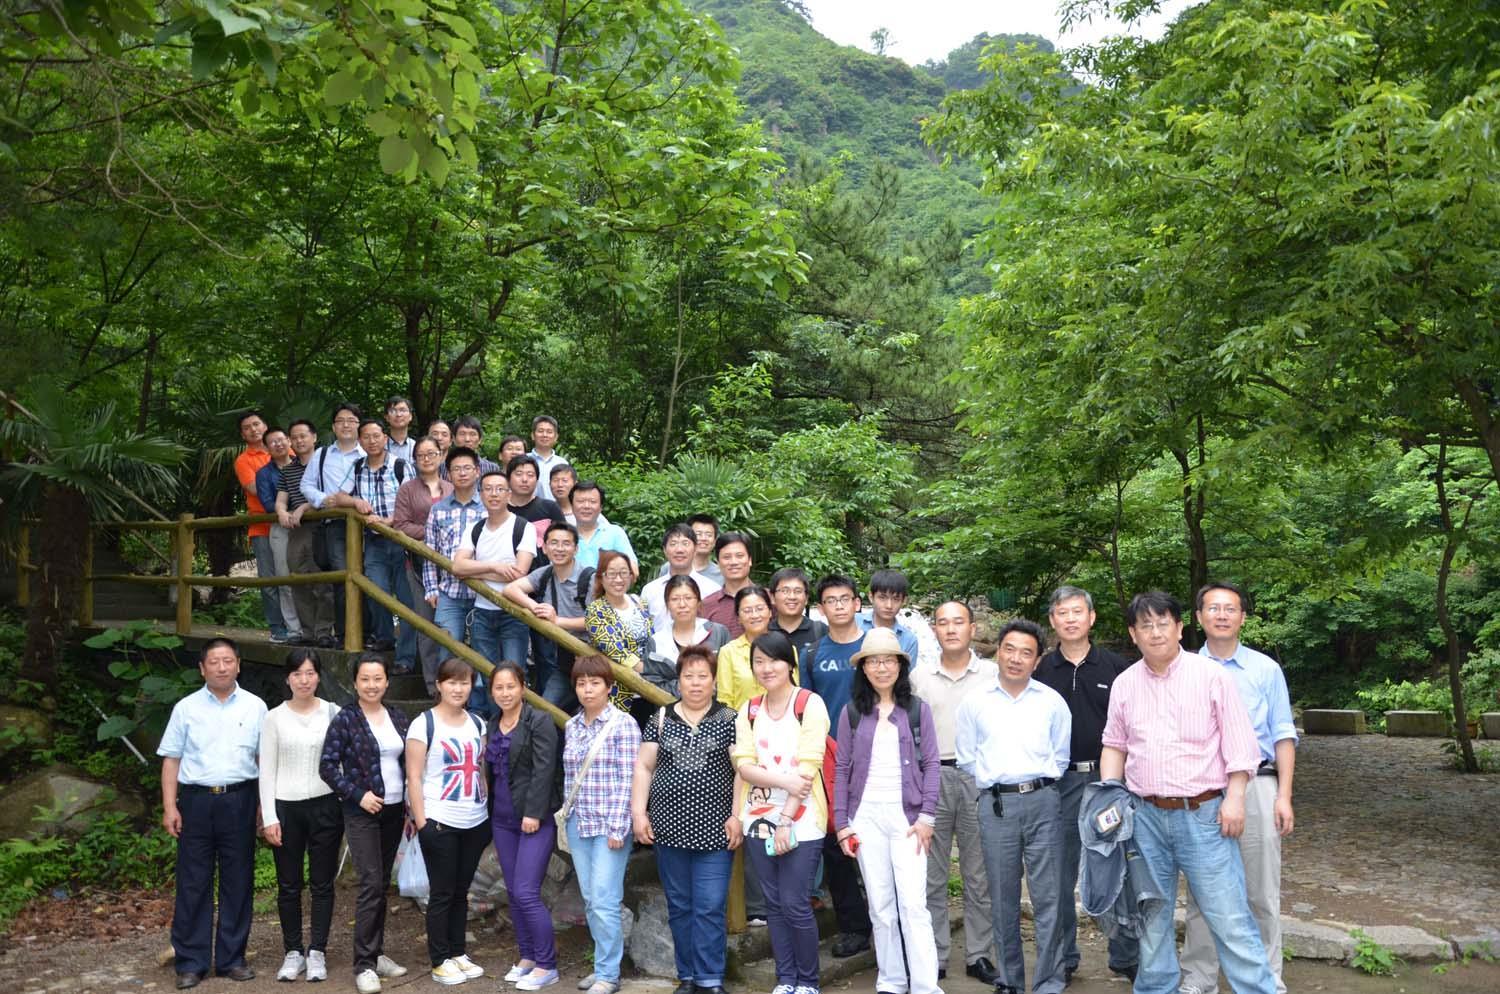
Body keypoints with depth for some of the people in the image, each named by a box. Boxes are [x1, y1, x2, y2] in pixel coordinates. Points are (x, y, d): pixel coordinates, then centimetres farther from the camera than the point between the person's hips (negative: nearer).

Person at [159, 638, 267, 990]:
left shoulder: (255, 707, 4)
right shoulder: (186, 708, 4)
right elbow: (171, 760, 4)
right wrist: (169, 807, -4)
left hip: (239, 801, 0)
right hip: (196, 800, 0)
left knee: (238, 882, 7)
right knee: (193, 883, 4)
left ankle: (231, 958, 18)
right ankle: (191, 962, 14)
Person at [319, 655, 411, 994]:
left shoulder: (398, 717, 6)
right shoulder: (345, 720, -7)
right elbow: (327, 766, -9)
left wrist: (412, 805, 8)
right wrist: (359, 795, -15)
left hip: (394, 810, 5)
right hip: (362, 813, -5)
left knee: (383, 884, 12)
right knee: (370, 884, -10)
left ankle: (376, 952, 24)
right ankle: (364, 965, -4)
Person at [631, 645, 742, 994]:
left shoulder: (728, 719, -1)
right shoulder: (660, 719, 6)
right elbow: (643, 767, 7)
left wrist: (737, 815, -12)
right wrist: (638, 813, 0)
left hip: (714, 830, -3)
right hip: (669, 828, 3)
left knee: (710, 909, -3)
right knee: (679, 907, 11)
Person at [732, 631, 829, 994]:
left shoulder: (810, 704, -6)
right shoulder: (748, 710, 8)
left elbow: (808, 767, -11)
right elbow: (743, 765, -1)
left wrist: (786, 820, -15)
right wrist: (784, 780, -18)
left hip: (801, 821, -4)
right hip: (759, 820, 4)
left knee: (795, 904, -3)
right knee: (774, 904, 9)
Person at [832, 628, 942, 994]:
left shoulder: (917, 709, 3)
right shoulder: (852, 713, 5)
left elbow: (930, 764, 1)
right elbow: (841, 769, 5)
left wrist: (926, 816, -7)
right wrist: (841, 823, 0)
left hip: (906, 815, -1)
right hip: (866, 817, 2)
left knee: (913, 904, -6)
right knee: (880, 906, 8)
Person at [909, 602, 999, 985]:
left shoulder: (993, 673, 3)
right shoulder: (919, 675, 6)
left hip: (979, 777, -1)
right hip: (931, 778, 1)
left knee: (979, 875, 7)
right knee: (931, 875, 6)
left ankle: (979, 955, 18)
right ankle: (934, 958, 15)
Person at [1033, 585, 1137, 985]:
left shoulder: (1116, 667, 3)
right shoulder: (1040, 671, 4)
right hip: (1059, 782, 1)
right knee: (1060, 876, 7)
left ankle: (1125, 956, 20)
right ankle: (1062, 959, 19)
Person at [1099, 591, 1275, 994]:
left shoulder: (1211, 675, -4)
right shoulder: (1124, 683, 6)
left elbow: (1238, 743, -4)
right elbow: (1114, 745, 14)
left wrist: (1235, 797, -10)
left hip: (1202, 813, -4)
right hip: (1145, 815, 4)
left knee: (1229, 915, -3)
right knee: (1151, 912, 13)